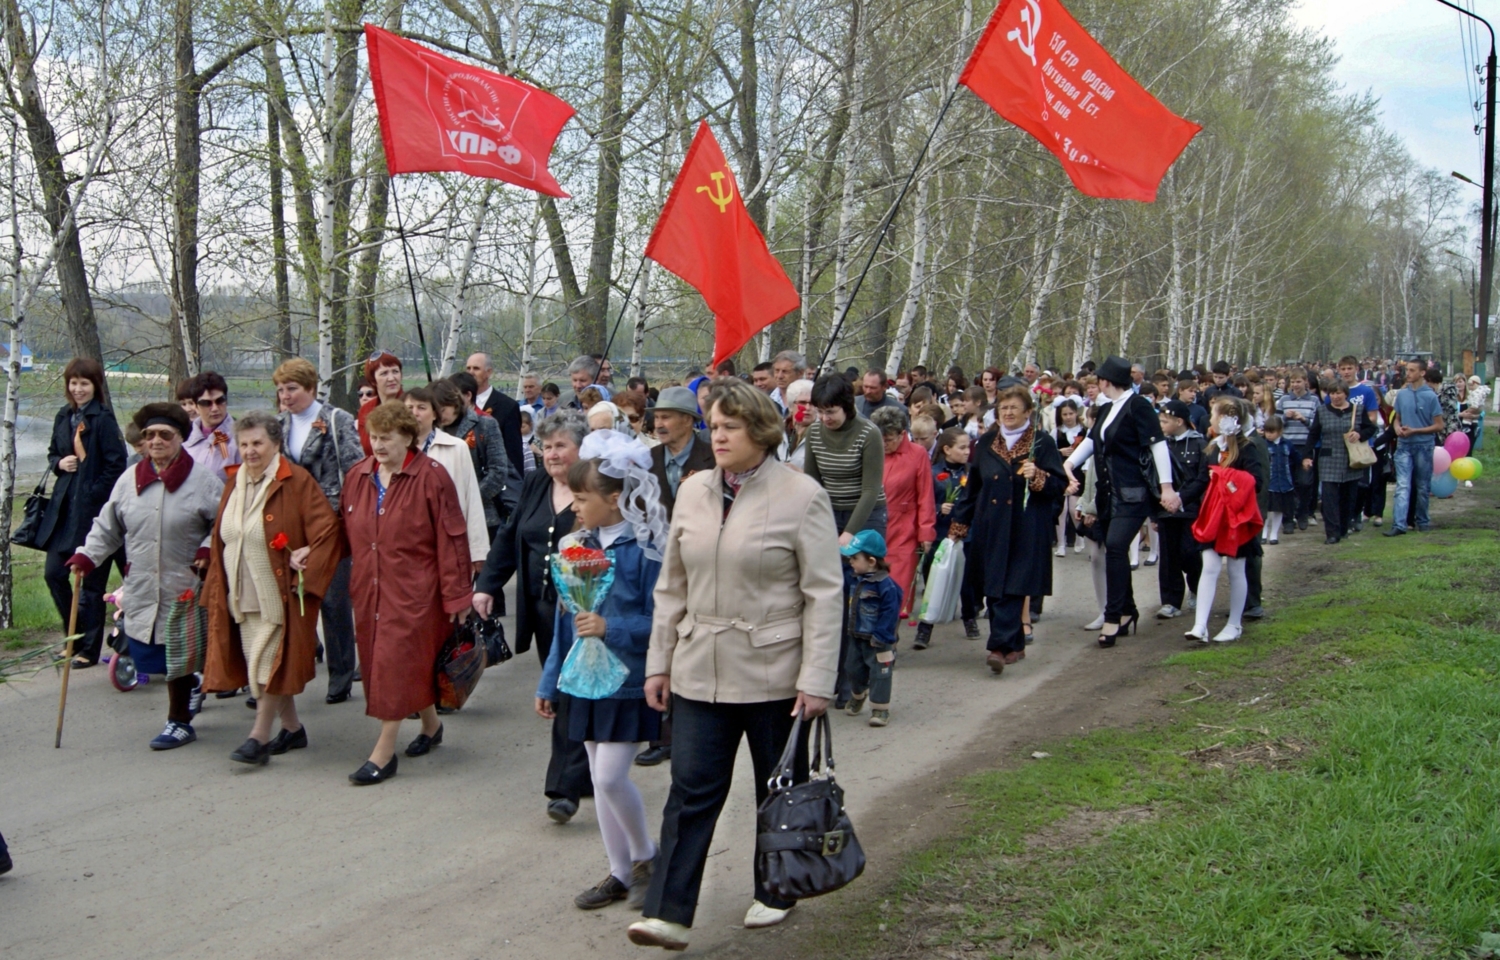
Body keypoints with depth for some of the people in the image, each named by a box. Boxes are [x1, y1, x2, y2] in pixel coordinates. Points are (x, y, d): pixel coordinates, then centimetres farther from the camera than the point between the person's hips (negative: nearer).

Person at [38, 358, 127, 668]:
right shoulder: (63, 417, 10)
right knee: (54, 573, 6)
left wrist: (94, 495, -16)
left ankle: (89, 649, 12)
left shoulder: (103, 419, -9)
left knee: (91, 581, 2)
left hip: (93, 509, -6)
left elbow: (116, 465, -12)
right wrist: (59, 464, -1)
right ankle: (76, 638, 24)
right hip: (63, 507, 7)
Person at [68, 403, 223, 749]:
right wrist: (87, 556, 2)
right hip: (141, 589, 4)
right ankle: (191, 687, 38)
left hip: (184, 588, -4)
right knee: (149, 656, 8)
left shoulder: (203, 480, -6)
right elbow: (108, 527, 14)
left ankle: (179, 722, 19)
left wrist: (207, 550, -15)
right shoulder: (129, 480, 6)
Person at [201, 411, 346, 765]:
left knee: (271, 662, -5)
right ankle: (292, 728, 24)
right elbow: (221, 538, 16)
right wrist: (218, 587, 10)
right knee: (258, 663, 11)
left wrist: (305, 577, -17)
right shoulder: (234, 484, 9)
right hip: (243, 595, 7)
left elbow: (328, 531, -15)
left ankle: (259, 737, 3)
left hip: (280, 593, -7)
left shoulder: (297, 481, -12)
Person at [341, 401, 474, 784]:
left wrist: (456, 594, -11)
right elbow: (347, 533, 14)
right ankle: (431, 726, 34)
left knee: (397, 664, -5)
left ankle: (384, 752, 1)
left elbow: (450, 539, -11)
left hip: (413, 589, -6)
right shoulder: (358, 476, 6)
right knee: (403, 662, 14)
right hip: (369, 589, 6)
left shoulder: (431, 477, -11)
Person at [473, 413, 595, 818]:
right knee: (557, 692, 12)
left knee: (574, 695, -7)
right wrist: (487, 584, 8)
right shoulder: (534, 484, 11)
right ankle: (579, 775, 24)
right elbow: (509, 537, 15)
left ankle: (566, 787, -4)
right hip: (542, 608, 7)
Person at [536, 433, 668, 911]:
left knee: (610, 777, -9)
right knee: (600, 779, 11)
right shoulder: (578, 544, 5)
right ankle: (621, 872, 25)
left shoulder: (645, 549, -14)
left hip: (629, 681, -6)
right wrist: (550, 681, 13)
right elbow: (566, 619, 12)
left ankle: (646, 856, 16)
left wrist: (610, 628, -25)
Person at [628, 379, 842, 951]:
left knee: (780, 791, 13)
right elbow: (672, 586, 10)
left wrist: (816, 679, -14)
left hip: (774, 675, -3)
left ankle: (776, 893, 31)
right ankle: (669, 914, 2)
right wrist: (659, 662, 8)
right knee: (691, 792, 0)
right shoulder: (693, 491, 5)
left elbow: (824, 594, -10)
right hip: (699, 671, 3)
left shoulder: (801, 496, -9)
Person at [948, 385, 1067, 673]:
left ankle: (1000, 647, -13)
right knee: (993, 590, 6)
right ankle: (1014, 646, 18)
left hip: (1026, 530, -4)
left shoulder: (1042, 443, 0)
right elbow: (972, 486, 16)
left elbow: (1060, 485, -1)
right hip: (990, 528, 4)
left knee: (1011, 590, -9)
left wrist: (1037, 477, -21)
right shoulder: (986, 442, 11)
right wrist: (958, 525, 14)